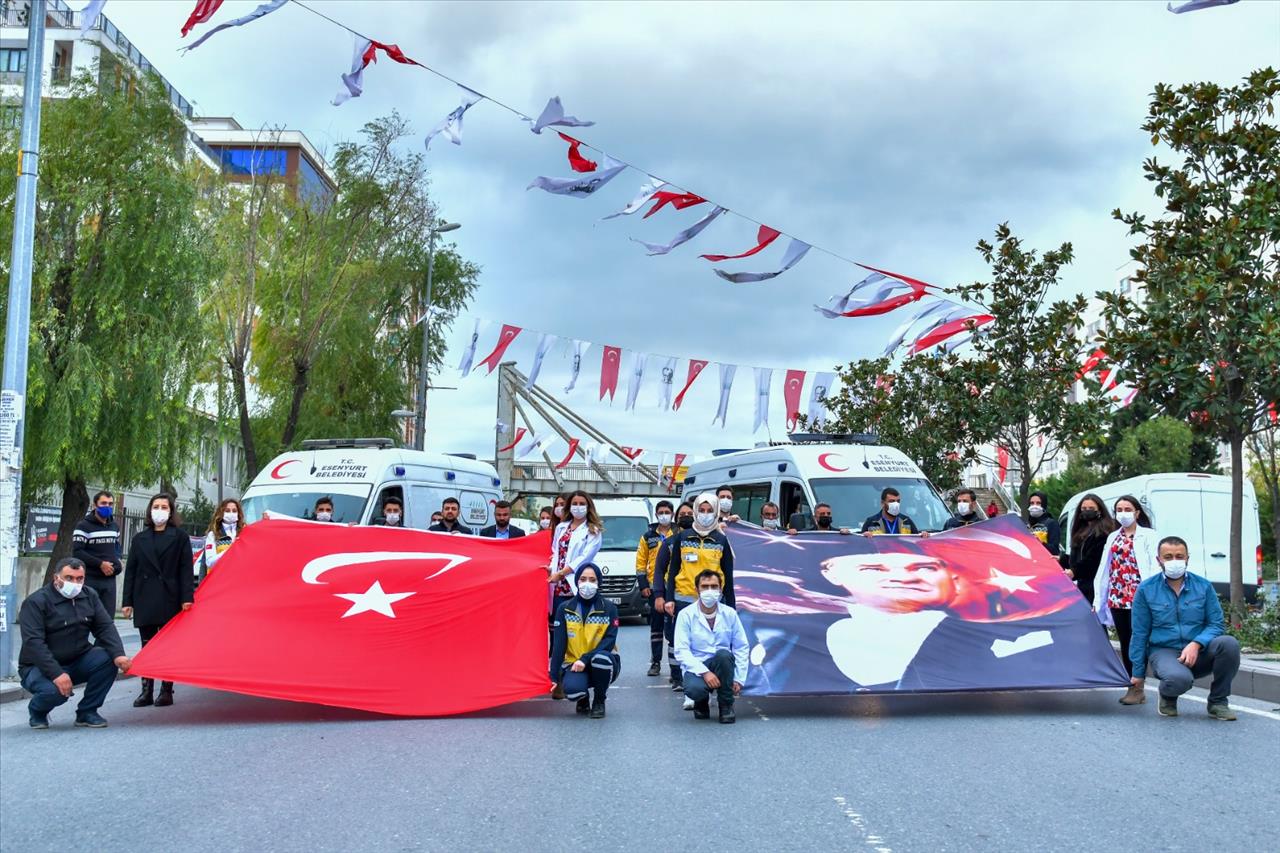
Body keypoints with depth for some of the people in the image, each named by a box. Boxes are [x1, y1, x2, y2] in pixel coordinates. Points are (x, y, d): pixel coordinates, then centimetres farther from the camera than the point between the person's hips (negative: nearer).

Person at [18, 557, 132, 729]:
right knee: (55, 690, -36)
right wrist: (56, 674, -35)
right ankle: (37, 711, 3)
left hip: (77, 662, 5)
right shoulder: (36, 602, -15)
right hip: (39, 667, -5)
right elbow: (33, 643, -24)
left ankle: (87, 712, -4)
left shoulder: (89, 595, 4)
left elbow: (105, 627, -1)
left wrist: (118, 655, -21)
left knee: (108, 658, -21)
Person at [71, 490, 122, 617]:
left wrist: (117, 562, 5)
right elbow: (77, 552, -12)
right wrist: (100, 564, -18)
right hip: (90, 579, -5)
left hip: (110, 579, 5)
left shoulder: (114, 526, 15)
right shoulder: (84, 526, -5)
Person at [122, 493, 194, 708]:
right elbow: (130, 571, 10)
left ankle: (166, 691, 6)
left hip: (169, 599, -3)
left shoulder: (180, 537, 3)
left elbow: (186, 570, -3)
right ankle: (146, 691, 10)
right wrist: (127, 601, 2)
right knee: (147, 646, 6)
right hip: (144, 599, 3)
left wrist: (187, 598, -13)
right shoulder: (139, 539, 13)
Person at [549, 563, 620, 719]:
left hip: (603, 665, 0)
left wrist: (586, 659, -27)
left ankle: (599, 701, -7)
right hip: (574, 663, 0)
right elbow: (558, 644, -5)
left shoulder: (609, 608, -4)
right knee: (572, 689, -33)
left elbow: (609, 641, -14)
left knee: (601, 659, -37)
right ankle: (583, 699, 8)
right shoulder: (565, 608, -1)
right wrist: (554, 677, -14)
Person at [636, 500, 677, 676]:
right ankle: (655, 662, 14)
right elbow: (641, 562, 9)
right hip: (654, 587, 2)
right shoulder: (648, 536, 9)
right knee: (656, 625, 7)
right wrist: (643, 585, 2)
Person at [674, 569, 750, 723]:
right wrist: (704, 672, -23)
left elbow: (741, 648, 2)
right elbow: (681, 651, -11)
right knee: (694, 689, -35)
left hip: (722, 666, 2)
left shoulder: (730, 614, 2)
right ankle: (701, 702, 6)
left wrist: (739, 679, -7)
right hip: (696, 667, -2)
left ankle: (726, 705, -11)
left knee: (724, 654, -33)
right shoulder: (686, 615, -5)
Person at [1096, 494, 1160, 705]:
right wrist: (1099, 599, 12)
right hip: (1117, 598, 6)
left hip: (1137, 597, -6)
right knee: (1125, 643, 8)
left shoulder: (1148, 536, 2)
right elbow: (1104, 570, 17)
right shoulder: (1113, 537, 19)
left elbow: (1154, 567, -8)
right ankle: (1131, 686, 13)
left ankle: (1138, 688, -3)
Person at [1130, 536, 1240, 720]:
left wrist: (1196, 644, -19)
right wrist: (1138, 673, 6)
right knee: (1179, 678, -38)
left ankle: (1218, 702, -7)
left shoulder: (1203, 586, 4)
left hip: (1198, 654, 3)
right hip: (1164, 652, -3)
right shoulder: (1146, 590, 0)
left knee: (1228, 643, -29)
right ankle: (1167, 697, 3)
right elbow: (1140, 634, 4)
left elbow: (1217, 624, 1)